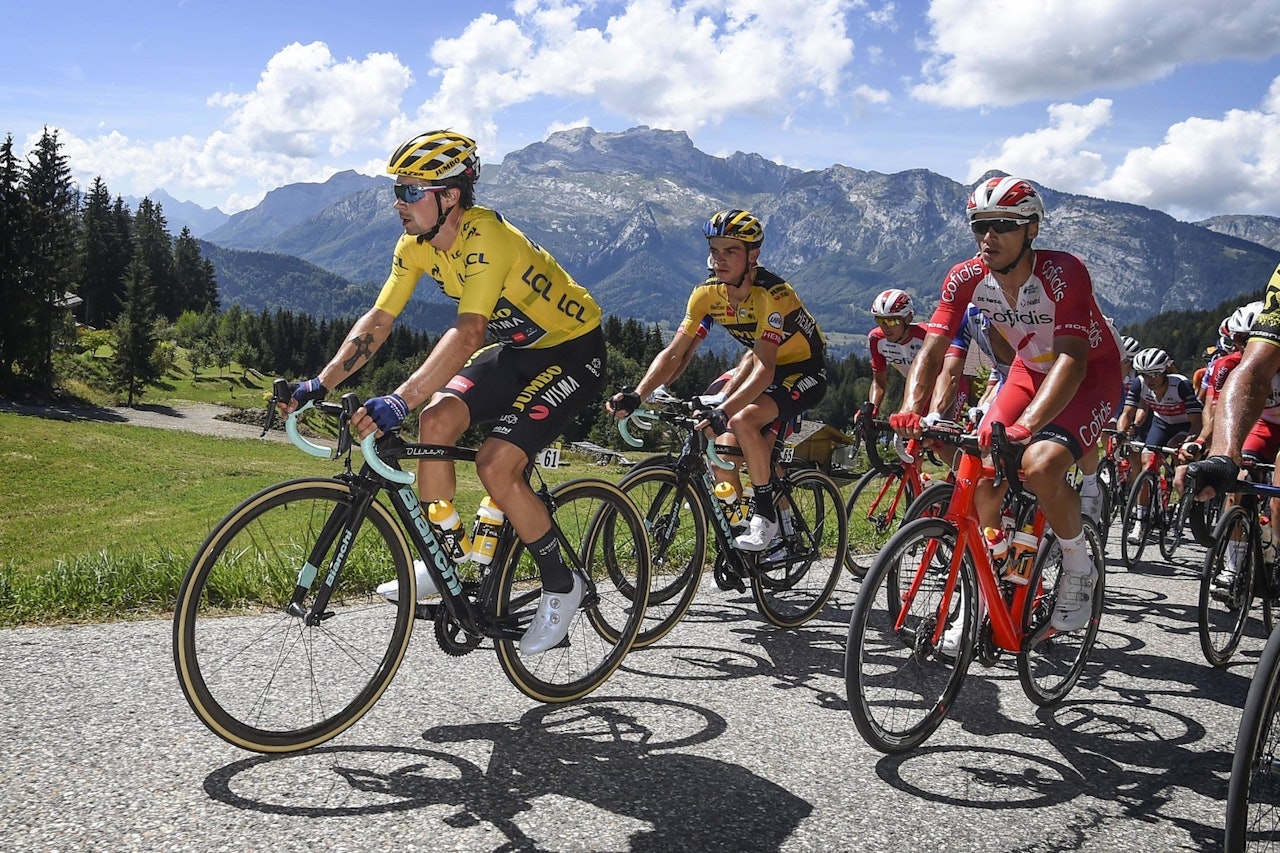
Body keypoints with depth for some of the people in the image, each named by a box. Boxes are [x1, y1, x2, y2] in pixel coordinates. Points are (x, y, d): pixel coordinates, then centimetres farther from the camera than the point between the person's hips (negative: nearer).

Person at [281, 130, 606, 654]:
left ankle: (561, 586, 1)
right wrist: (320, 384, -16)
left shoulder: (486, 237, -30)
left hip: (572, 347, -7)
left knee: (496, 465, -20)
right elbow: (377, 321, -5)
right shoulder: (415, 245, -5)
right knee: (437, 419, -14)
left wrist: (397, 401, -51)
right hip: (517, 348, 8)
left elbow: (467, 333, -41)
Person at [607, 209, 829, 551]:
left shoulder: (772, 294, -31)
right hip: (765, 363, 7)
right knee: (713, 423, -9)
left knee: (742, 421, -29)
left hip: (806, 372, -7)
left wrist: (723, 412, -52)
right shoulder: (707, 293, -12)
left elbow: (764, 369, -39)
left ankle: (765, 516, -13)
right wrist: (637, 395, -29)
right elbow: (674, 353, -14)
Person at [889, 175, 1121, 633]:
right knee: (983, 476, -11)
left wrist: (1025, 426, -55)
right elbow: (933, 349, -20)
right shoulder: (966, 278, -17)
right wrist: (911, 410, -39)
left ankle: (1080, 568, -3)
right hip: (1031, 369, 5)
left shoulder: (1063, 273, -31)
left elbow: (1072, 359, -40)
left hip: (1092, 370, -5)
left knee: (1040, 465, -30)